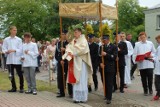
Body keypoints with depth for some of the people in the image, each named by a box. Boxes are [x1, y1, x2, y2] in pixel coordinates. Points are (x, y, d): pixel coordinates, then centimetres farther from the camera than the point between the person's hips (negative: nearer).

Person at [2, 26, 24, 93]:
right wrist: (6, 51, -16)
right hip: (9, 60, 2)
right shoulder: (6, 40, 6)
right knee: (11, 75, 9)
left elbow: (20, 50, -3)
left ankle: (21, 88, 11)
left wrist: (14, 50, -19)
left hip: (17, 60, -2)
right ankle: (13, 88, 21)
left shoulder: (19, 39, 2)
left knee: (20, 74, 0)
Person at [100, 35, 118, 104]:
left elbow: (114, 57, -10)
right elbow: (99, 56, 13)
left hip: (110, 68, -4)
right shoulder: (102, 47, 14)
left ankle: (109, 98, -3)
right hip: (103, 67, 4)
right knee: (105, 82, 5)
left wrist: (106, 54, -17)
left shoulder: (114, 47, 0)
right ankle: (106, 95, 20)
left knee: (109, 83, -5)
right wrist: (100, 63, -4)